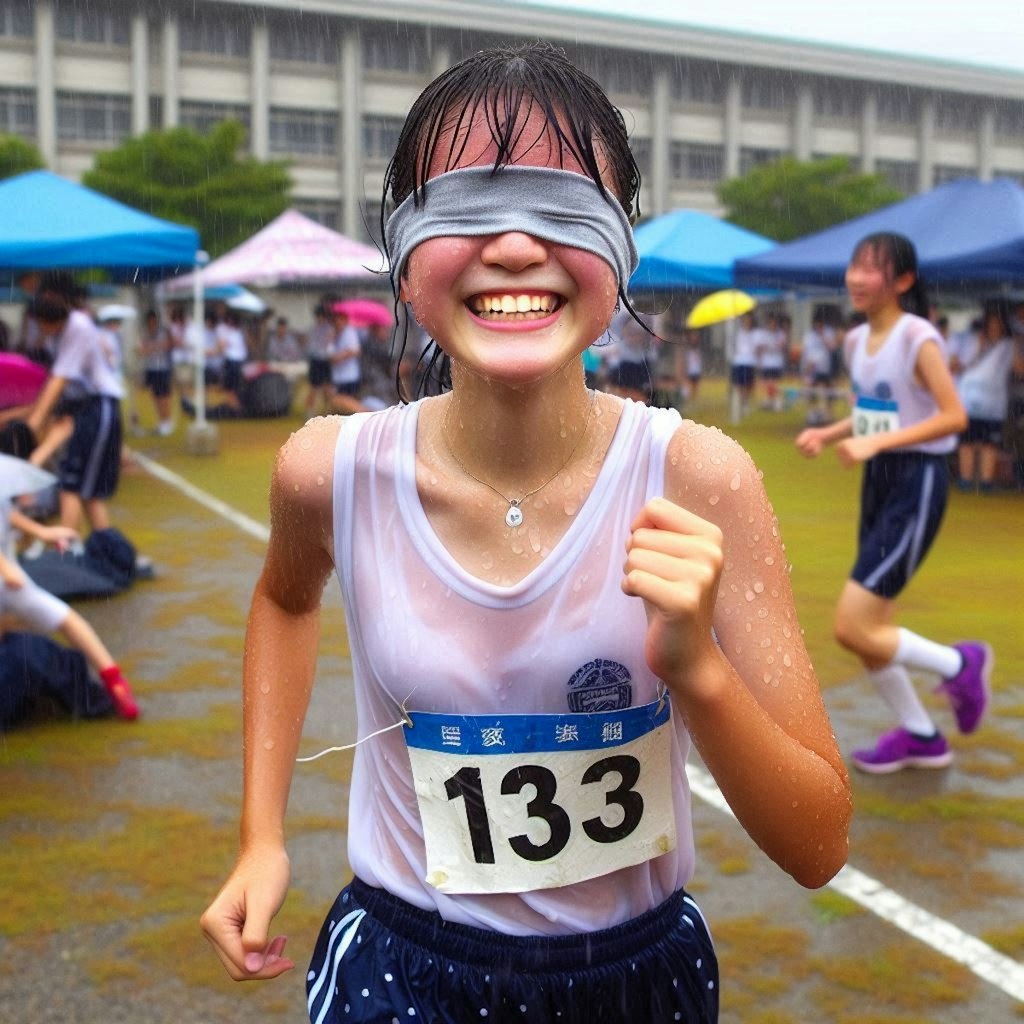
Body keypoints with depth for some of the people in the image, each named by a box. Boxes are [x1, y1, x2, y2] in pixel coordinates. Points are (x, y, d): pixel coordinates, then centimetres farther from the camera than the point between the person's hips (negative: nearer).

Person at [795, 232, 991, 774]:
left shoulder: (918, 338, -14)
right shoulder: (857, 340, 8)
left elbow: (954, 416, -19)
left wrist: (875, 443, -26)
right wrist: (826, 434, 1)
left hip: (917, 484, -8)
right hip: (876, 482, 8)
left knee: (853, 627, -12)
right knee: (868, 630, 11)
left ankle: (959, 664, 12)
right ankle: (920, 736, 29)